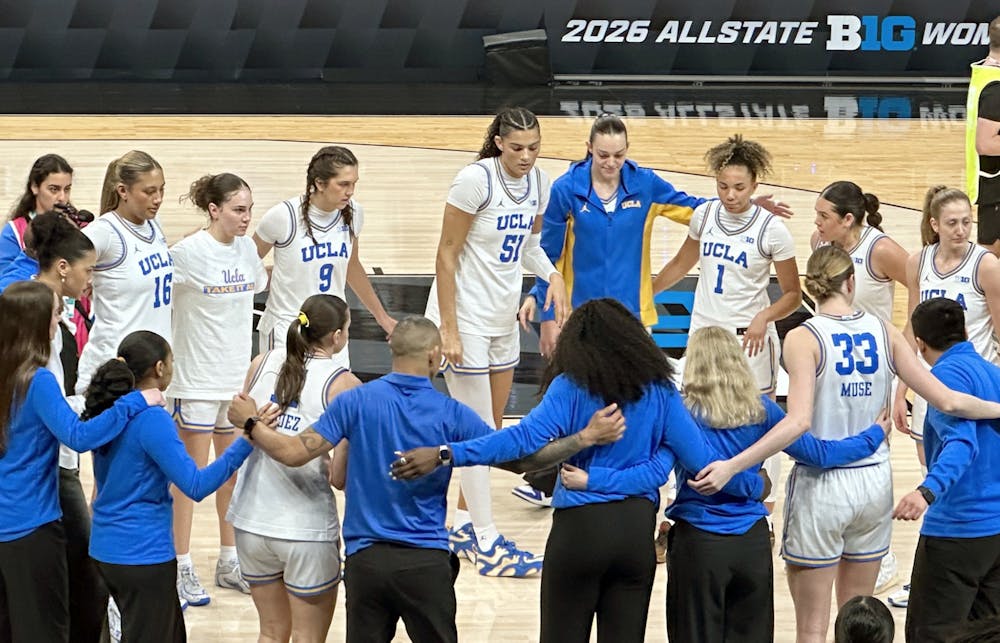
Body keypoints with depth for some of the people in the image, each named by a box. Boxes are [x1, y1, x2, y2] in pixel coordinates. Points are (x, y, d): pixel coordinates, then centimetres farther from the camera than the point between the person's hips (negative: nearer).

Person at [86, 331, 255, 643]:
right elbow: (196, 485, -23)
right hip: (142, 555, -9)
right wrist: (247, 440, -25)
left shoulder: (108, 411, 6)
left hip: (107, 549, 9)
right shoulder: (152, 420, -20)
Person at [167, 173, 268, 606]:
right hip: (197, 378, -6)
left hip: (237, 375, 6)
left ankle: (229, 561, 24)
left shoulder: (246, 248, 3)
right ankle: (182, 567, 8)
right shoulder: (188, 252, -16)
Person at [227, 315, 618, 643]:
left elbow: (295, 453, -5)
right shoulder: (451, 414, -6)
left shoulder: (356, 401, -4)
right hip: (425, 561, -1)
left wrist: (251, 424, 11)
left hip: (365, 558, 1)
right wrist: (586, 438, -1)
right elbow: (518, 460, -6)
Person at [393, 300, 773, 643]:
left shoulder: (571, 388, -6)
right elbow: (699, 456, 3)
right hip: (636, 529, 3)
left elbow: (525, 438, -19)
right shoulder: (659, 392, 3)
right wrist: (754, 486, 19)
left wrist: (447, 455, -22)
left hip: (580, 528, -3)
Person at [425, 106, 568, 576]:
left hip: (504, 320, 7)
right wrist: (448, 329, -18)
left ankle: (464, 527, 27)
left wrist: (553, 275, -5)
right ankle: (487, 545, 1)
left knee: (492, 430, 14)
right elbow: (447, 255, -16)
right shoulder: (476, 180, -19)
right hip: (465, 319, -7)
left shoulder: (538, 182, 1)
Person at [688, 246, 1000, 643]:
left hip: (822, 487, -4)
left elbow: (799, 421, -25)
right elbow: (947, 401, -1)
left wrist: (731, 467, -28)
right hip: (874, 483, 4)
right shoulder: (884, 333, 0)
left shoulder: (803, 339, -12)